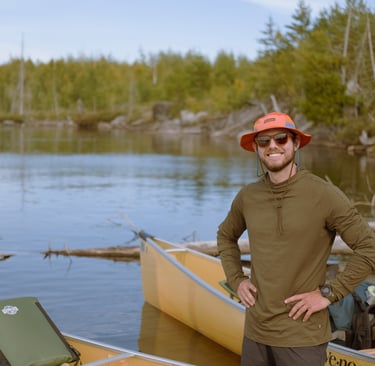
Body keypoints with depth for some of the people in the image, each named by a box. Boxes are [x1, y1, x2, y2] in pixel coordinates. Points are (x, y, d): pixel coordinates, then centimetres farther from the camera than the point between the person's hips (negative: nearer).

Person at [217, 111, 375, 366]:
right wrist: (236, 280, 7)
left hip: (302, 337, -4)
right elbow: (226, 236, 20)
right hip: (255, 331, 5)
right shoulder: (247, 197, 2)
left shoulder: (323, 194, -13)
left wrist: (329, 293, -13)